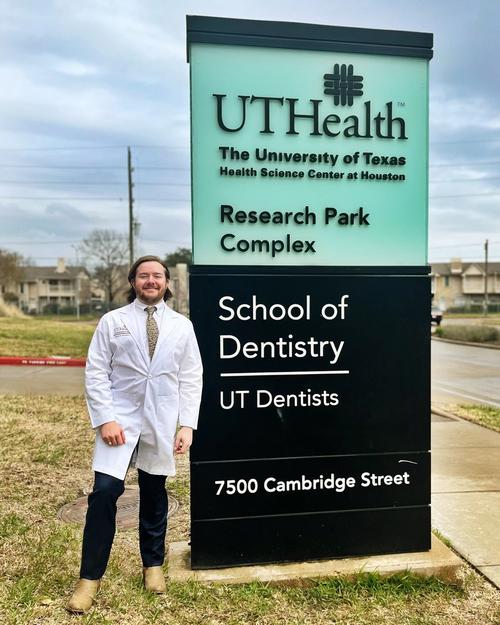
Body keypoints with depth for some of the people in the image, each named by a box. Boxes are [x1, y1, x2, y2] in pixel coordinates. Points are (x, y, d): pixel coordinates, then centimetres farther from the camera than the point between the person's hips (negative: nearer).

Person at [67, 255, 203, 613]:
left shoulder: (182, 326, 5)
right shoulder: (112, 321, 2)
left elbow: (191, 378, 3)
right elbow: (96, 372, -1)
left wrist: (187, 424, -4)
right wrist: (105, 419, -11)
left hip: (161, 423, 1)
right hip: (120, 419, -1)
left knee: (154, 496, 12)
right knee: (105, 492, -8)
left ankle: (153, 565, 33)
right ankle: (90, 576, 12)